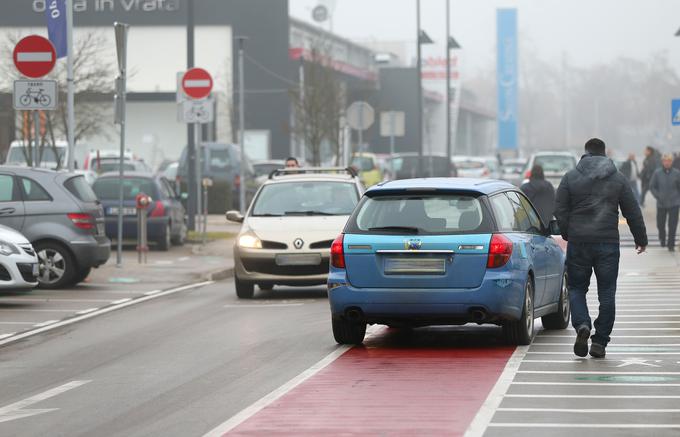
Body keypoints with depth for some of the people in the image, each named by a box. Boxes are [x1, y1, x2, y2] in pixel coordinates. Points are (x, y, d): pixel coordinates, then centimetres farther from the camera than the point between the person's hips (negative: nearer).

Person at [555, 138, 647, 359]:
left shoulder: (570, 177, 2)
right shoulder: (618, 178, 5)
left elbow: (560, 210, 1)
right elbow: (633, 212, 8)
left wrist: (567, 235, 16)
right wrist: (641, 239, 18)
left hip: (578, 242, 0)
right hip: (608, 243, 0)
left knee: (576, 288, 11)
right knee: (606, 292, 6)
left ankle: (582, 325, -14)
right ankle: (600, 342, 3)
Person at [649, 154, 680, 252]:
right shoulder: (657, 173, -3)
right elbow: (652, 187, 3)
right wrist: (658, 196, -7)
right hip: (661, 204, 1)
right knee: (660, 224, 11)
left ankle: (671, 244, 5)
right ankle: (662, 238, 40)